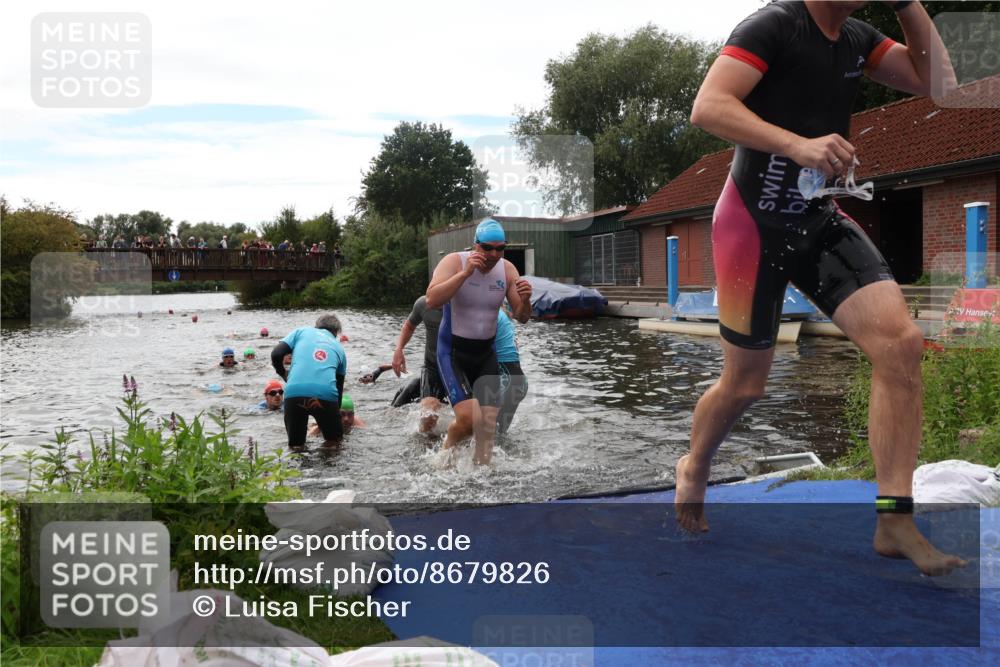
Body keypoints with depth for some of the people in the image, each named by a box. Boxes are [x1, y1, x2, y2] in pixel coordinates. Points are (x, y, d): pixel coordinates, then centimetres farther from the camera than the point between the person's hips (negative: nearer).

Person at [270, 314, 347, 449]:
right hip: (326, 395, 1)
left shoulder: (302, 331, 21)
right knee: (333, 442, 21)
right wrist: (336, 411, 41)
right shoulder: (339, 348, 26)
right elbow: (339, 386, 30)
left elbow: (276, 354, 8)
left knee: (295, 445, 16)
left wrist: (283, 374, 27)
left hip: (294, 393, 0)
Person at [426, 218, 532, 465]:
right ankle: (447, 447, 15)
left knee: (489, 424, -2)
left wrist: (525, 301, -19)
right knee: (469, 418, -17)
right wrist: (465, 273, -33)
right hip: (452, 352, -4)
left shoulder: (507, 270, -1)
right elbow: (432, 301, -29)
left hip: (486, 354, 5)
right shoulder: (454, 262, -14)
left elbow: (521, 318, 3)